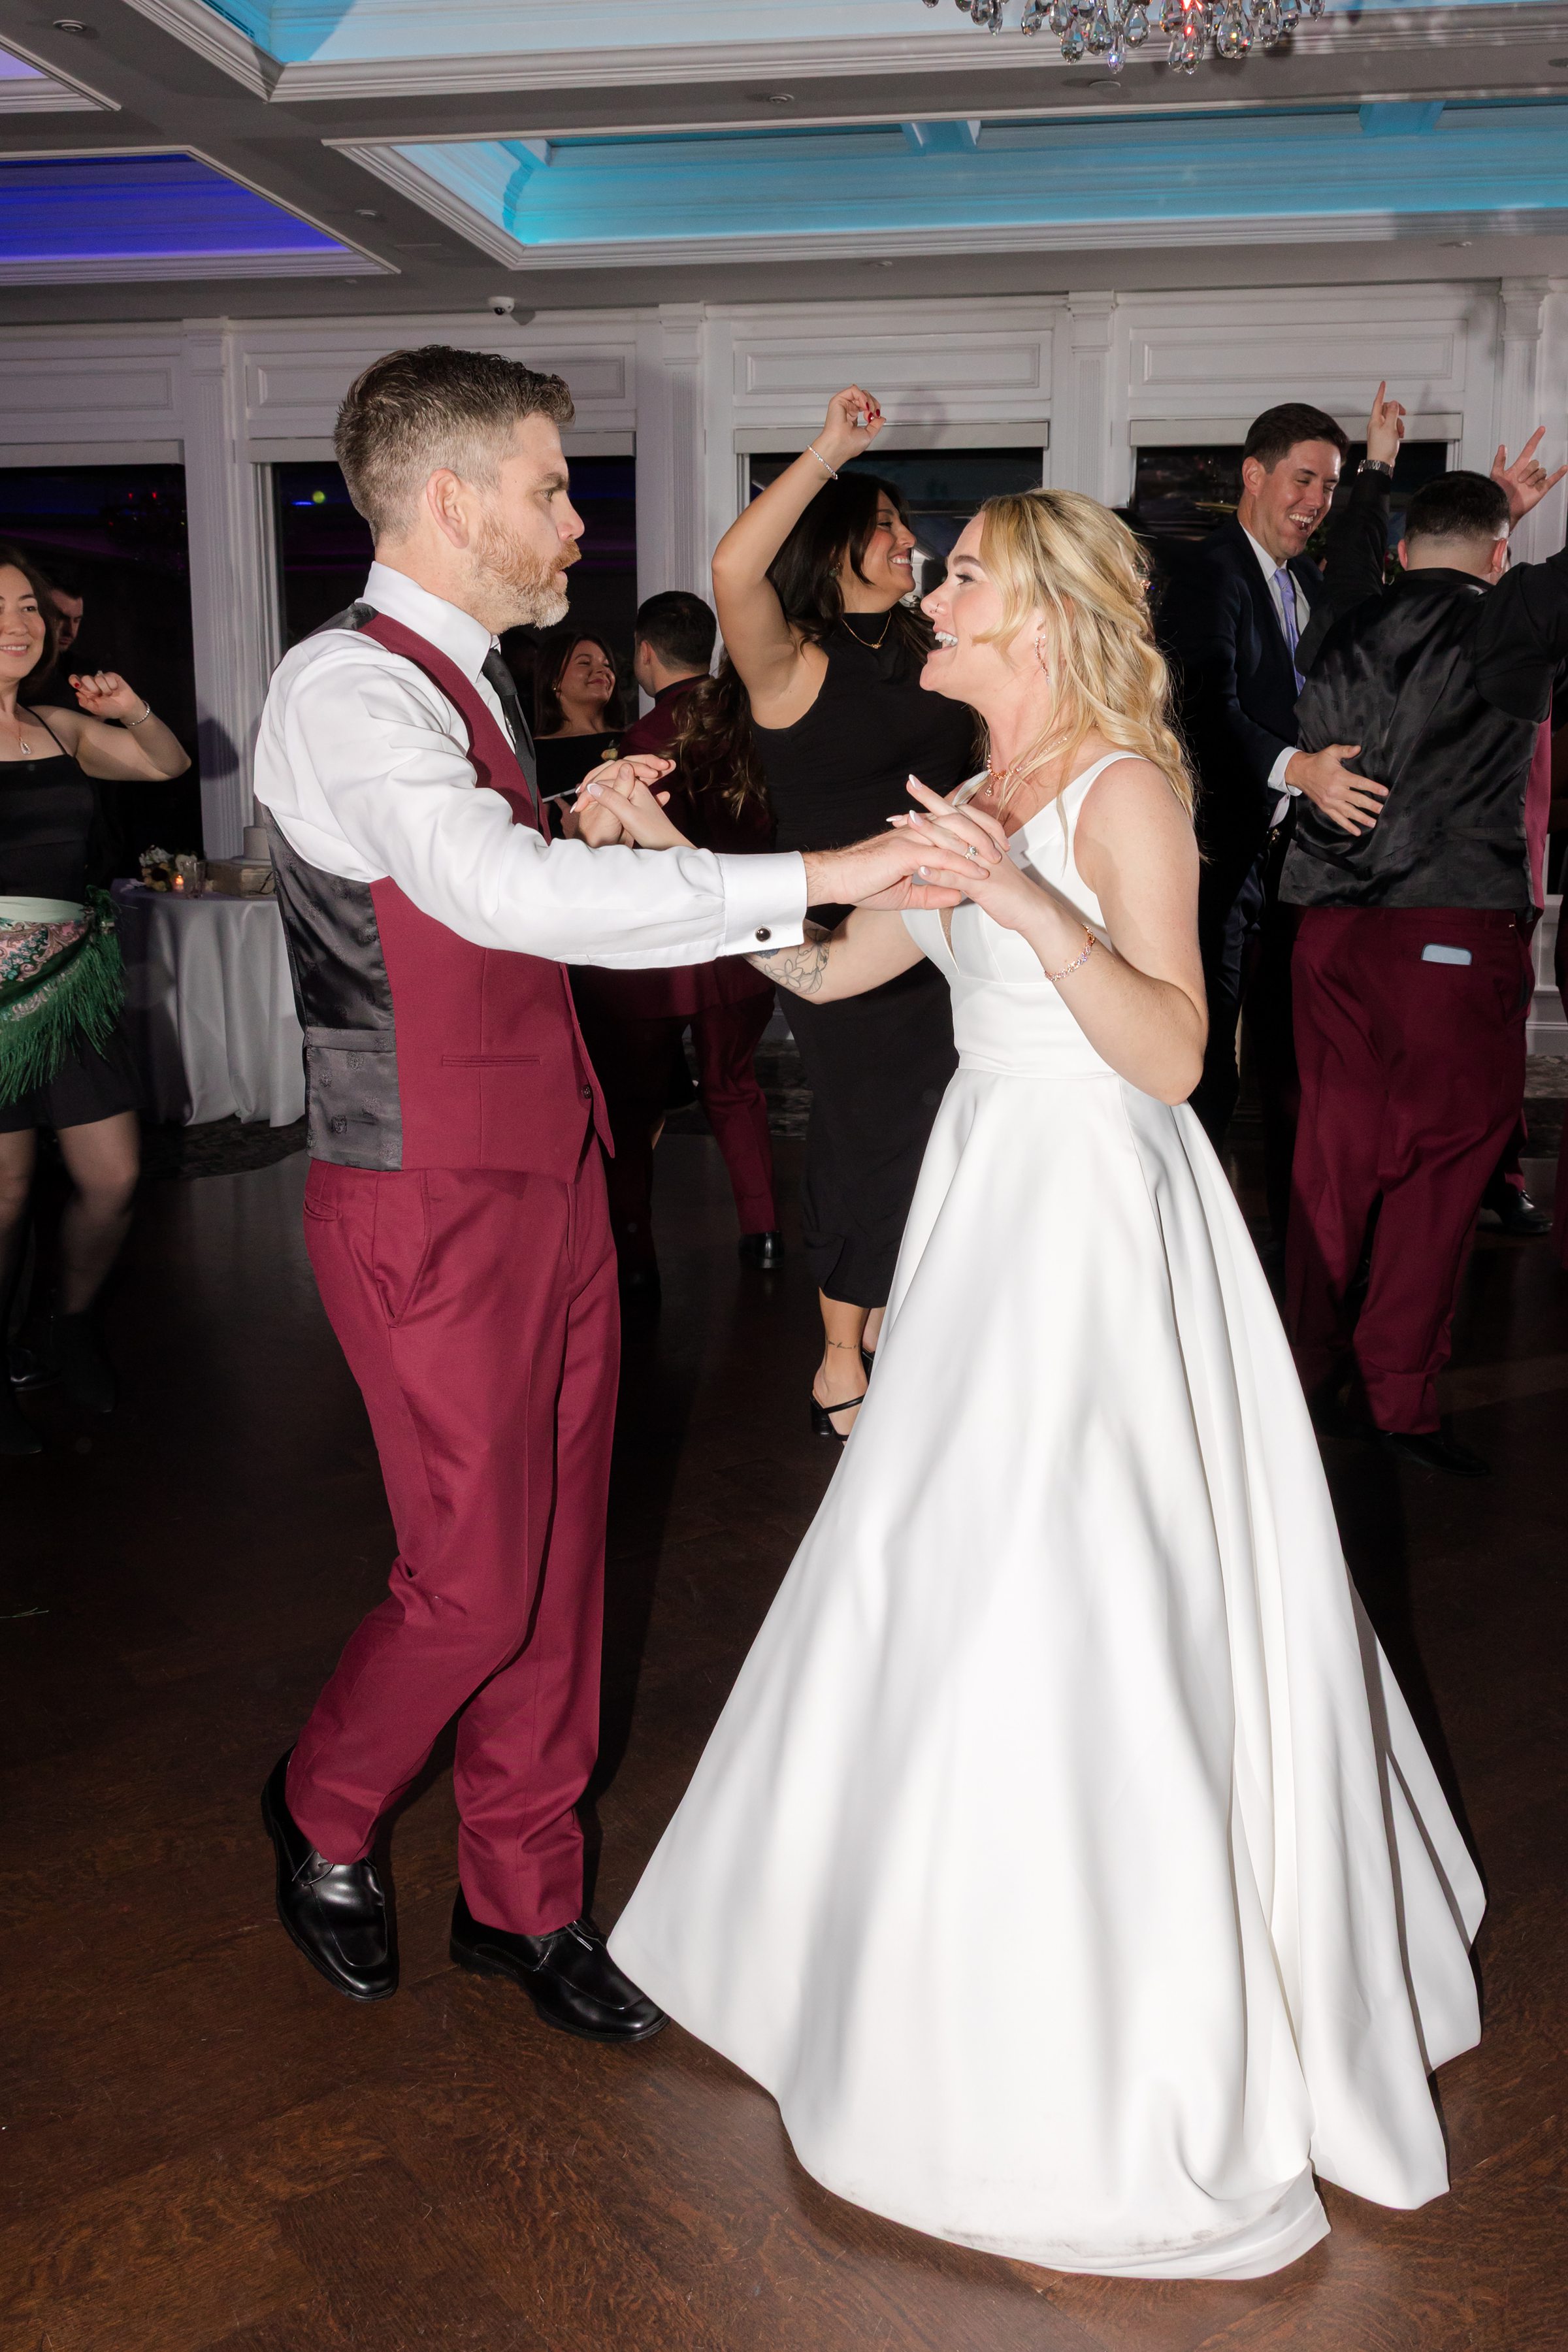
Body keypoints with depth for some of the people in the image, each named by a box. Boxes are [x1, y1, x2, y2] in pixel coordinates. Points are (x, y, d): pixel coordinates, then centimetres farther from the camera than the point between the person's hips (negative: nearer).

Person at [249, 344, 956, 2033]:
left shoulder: (460, 683, 14)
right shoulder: (345, 689, -16)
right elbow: (501, 895, -33)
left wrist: (580, 838, 2)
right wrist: (822, 874, -34)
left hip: (547, 1176, 9)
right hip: (431, 1207, -8)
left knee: (560, 1556, 14)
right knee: (475, 1581, 2)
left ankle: (525, 1893, 32)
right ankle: (324, 1815, 33)